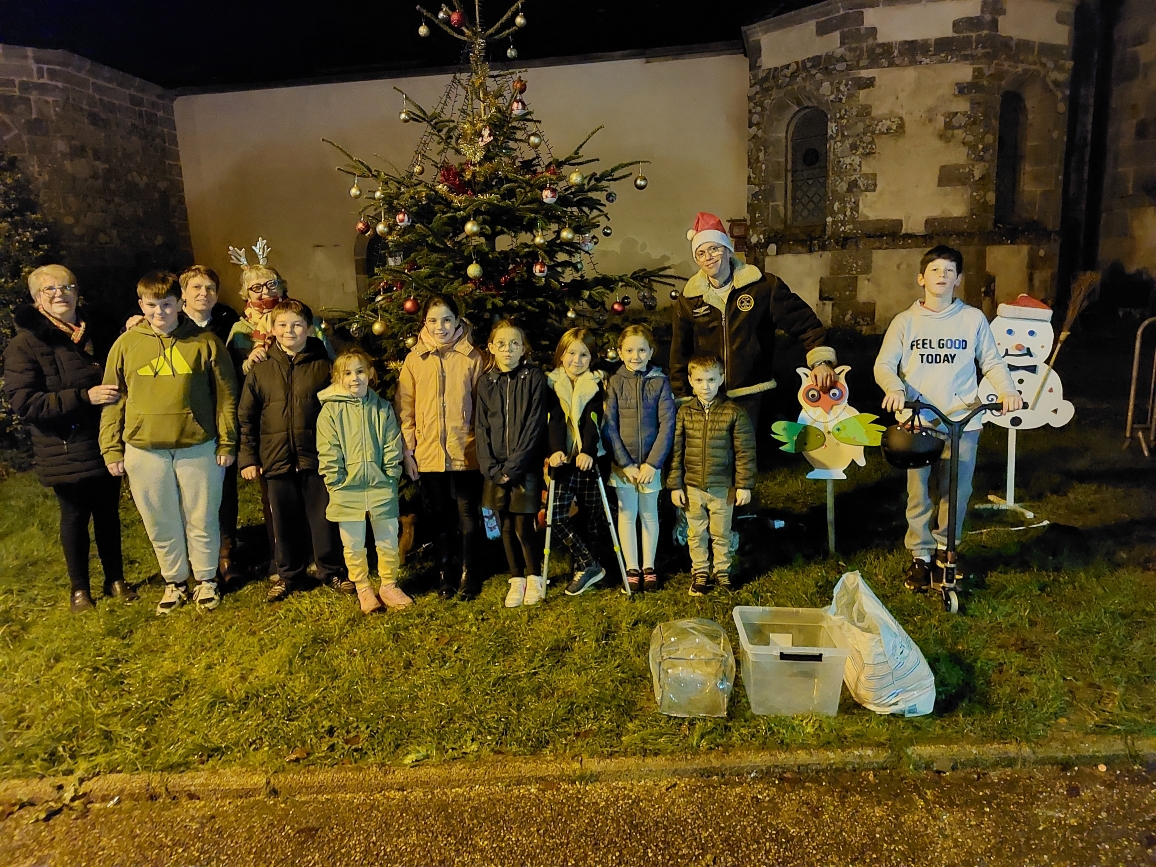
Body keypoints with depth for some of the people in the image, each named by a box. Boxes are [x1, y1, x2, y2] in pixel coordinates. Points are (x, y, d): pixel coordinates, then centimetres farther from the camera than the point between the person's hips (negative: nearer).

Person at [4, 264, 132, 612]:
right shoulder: (25, 345, -8)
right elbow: (24, 403, -17)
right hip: (65, 452, -4)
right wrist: (84, 397, -26)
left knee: (109, 513, 13)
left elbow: (116, 378, 20)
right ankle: (79, 588, 25)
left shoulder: (92, 336, 8)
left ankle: (115, 578, 29)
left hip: (105, 446, 4)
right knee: (75, 517, 8)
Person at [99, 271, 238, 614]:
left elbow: (226, 395, 0)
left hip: (199, 448, -1)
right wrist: (112, 450, 1)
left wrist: (227, 443, -2)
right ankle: (175, 582, 31)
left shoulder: (205, 341, -2)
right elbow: (113, 399, 5)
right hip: (144, 451, 2)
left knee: (202, 520, 10)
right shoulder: (127, 343, 2)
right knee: (161, 524, 13)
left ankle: (206, 579, 29)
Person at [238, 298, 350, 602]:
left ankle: (331, 570, 24)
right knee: (286, 521, 12)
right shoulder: (260, 370, 4)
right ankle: (288, 574, 28)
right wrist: (248, 458, 3)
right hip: (277, 460, 2)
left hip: (317, 457, -2)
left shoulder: (323, 366, -1)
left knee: (324, 517, 7)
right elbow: (246, 418, 7)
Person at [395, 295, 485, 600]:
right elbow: (404, 408, 4)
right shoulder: (415, 359, 3)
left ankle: (468, 571, 22)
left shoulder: (472, 357, 0)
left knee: (467, 513, 6)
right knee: (439, 516, 13)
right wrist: (407, 450, 0)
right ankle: (444, 572, 27)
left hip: (465, 452, -1)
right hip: (428, 454, 2)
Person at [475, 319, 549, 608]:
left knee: (523, 526, -4)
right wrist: (491, 468, -7)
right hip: (496, 470, 4)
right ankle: (516, 580, 24)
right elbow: (481, 428, 5)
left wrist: (513, 465, -13)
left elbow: (535, 425, -9)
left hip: (525, 467, -3)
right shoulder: (486, 381, 6)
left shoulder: (534, 378, -3)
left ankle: (535, 578, 17)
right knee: (506, 527, 9)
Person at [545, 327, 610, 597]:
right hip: (565, 458, 1)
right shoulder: (552, 383, 6)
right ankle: (590, 566, -3)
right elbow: (555, 420, -8)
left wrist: (588, 451, -27)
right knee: (557, 515, -10)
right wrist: (556, 450, -25)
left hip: (589, 458, 0)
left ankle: (583, 568, 19)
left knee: (591, 517, 5)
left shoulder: (596, 383, 3)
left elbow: (592, 421, -11)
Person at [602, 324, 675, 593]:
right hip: (622, 462, 0)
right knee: (627, 514, 7)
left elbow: (667, 425, -6)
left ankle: (649, 567, 24)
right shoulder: (615, 382, -2)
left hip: (651, 462, 0)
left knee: (649, 514, 11)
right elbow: (609, 427, -5)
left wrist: (652, 463, -12)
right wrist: (625, 463, -11)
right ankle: (631, 568, 19)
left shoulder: (660, 382, -3)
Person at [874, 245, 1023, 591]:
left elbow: (992, 362, 8)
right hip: (917, 422, 0)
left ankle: (946, 552, 26)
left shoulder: (973, 318, 6)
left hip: (963, 422, 1)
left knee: (956, 494, 6)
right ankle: (920, 556, 19)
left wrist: (1007, 390, -10)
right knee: (919, 495, 3)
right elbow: (884, 364, 0)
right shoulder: (905, 321, 5)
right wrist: (895, 388, -20)